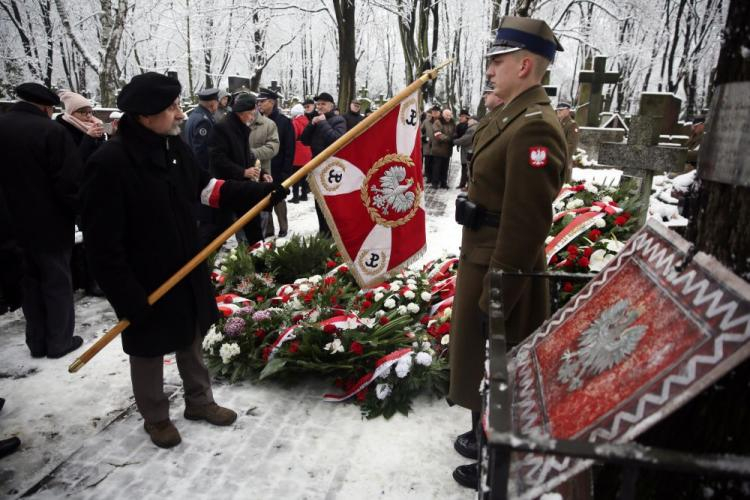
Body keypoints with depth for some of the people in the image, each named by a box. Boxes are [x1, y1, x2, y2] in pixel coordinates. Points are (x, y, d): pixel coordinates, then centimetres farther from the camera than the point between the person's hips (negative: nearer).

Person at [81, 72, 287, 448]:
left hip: (187, 271, 7)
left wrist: (261, 191, 3)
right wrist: (127, 298, -21)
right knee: (149, 351, 14)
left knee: (192, 339, 21)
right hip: (144, 283, -7)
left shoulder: (174, 146, -1)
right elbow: (102, 243, -23)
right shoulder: (109, 163, -24)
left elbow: (206, 187, 13)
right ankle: (156, 418, 36)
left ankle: (199, 401, 42)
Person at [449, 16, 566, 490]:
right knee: (486, 361, 25)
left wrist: (494, 297, -22)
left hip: (504, 270, -10)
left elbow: (526, 225, -26)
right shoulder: (509, 115, 10)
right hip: (483, 260, 10)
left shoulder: (535, 126, -23)